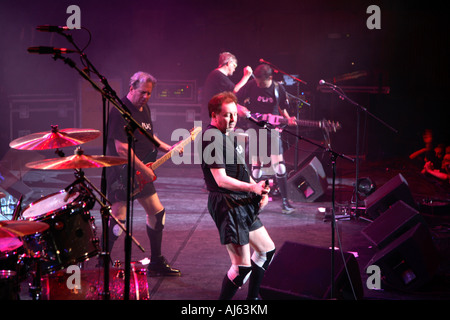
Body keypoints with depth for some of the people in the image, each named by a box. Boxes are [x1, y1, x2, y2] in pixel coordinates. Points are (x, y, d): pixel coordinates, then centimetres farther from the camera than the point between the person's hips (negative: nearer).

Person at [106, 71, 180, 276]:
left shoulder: (144, 108, 12)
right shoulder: (120, 111, -18)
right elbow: (121, 148, -23)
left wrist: (167, 148, 14)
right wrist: (144, 169, -20)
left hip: (142, 173, 10)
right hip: (121, 173, -9)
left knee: (157, 212, 12)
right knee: (118, 218, -11)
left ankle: (156, 263, 23)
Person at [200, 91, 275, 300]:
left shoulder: (226, 136, 16)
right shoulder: (213, 138, -16)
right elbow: (221, 180, -23)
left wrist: (259, 190, 9)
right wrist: (252, 187, -26)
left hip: (243, 204, 11)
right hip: (226, 204, -11)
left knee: (267, 250, 21)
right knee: (242, 265, -13)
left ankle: (252, 297, 34)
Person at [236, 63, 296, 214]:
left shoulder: (278, 89, -2)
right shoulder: (250, 86, -7)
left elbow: (282, 108, 12)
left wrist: (288, 119, -7)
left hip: (272, 129, 1)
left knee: (279, 166, -7)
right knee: (256, 167, 1)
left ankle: (285, 201, 2)